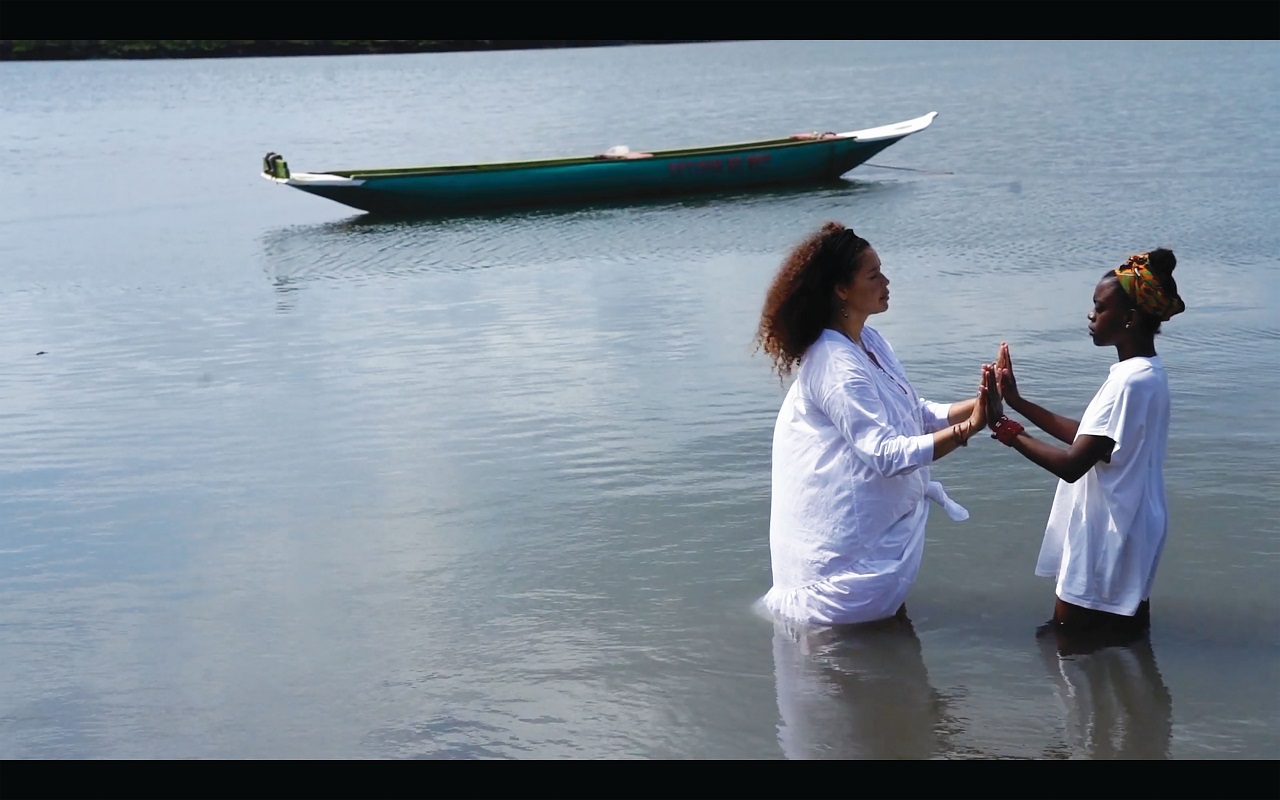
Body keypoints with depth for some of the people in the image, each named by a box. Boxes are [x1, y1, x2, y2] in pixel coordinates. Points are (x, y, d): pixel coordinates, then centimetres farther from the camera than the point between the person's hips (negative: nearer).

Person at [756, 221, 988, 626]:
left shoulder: (870, 342, 6)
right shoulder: (836, 365, -25)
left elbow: (918, 414, 7)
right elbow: (888, 455, -28)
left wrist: (977, 405, -8)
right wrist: (965, 430, -32)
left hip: (877, 516, 10)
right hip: (842, 530, -10)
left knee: (889, 613, 19)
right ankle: (793, 605, 22)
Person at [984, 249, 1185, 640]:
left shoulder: (1132, 382, -26)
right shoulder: (1141, 372, 6)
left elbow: (1072, 465, -27)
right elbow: (1087, 437, 13)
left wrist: (1003, 427, -20)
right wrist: (1018, 402, 7)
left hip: (1108, 540, -10)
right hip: (1116, 533, 10)